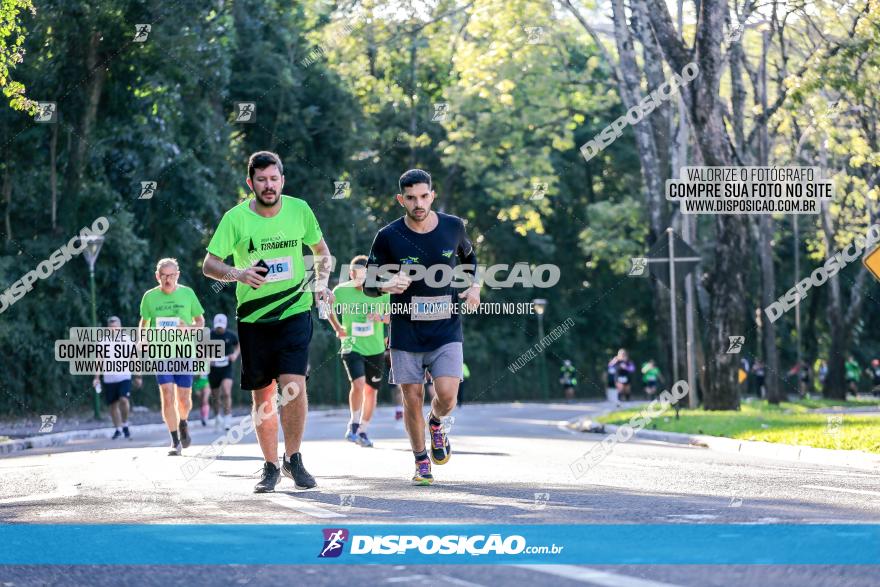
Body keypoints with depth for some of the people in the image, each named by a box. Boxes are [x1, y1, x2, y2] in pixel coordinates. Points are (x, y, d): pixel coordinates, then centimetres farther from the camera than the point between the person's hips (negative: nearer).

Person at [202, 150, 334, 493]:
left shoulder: (299, 210, 0)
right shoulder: (235, 218, -6)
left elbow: (321, 251, 16)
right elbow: (209, 264, -6)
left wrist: (320, 282, -1)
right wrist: (238, 273, -24)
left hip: (295, 312, 0)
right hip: (253, 317, 0)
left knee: (293, 385, -16)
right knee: (263, 396, 5)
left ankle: (293, 459, 0)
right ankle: (270, 467, 20)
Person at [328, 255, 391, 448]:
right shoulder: (341, 291, -6)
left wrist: (382, 318, -20)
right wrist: (337, 328, 5)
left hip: (375, 349, 2)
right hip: (352, 346, -2)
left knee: (371, 390, 9)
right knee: (358, 383, -22)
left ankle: (362, 432, 25)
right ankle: (353, 423, -2)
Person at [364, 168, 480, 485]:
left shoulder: (453, 227, -2)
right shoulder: (388, 237, -8)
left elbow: (469, 257, 20)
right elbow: (369, 285, -1)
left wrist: (474, 286, 3)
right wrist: (387, 286, -23)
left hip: (446, 331, 1)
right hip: (406, 334, -1)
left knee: (447, 396, -12)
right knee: (412, 400, 2)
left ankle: (436, 423, 24)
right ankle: (421, 461, 23)